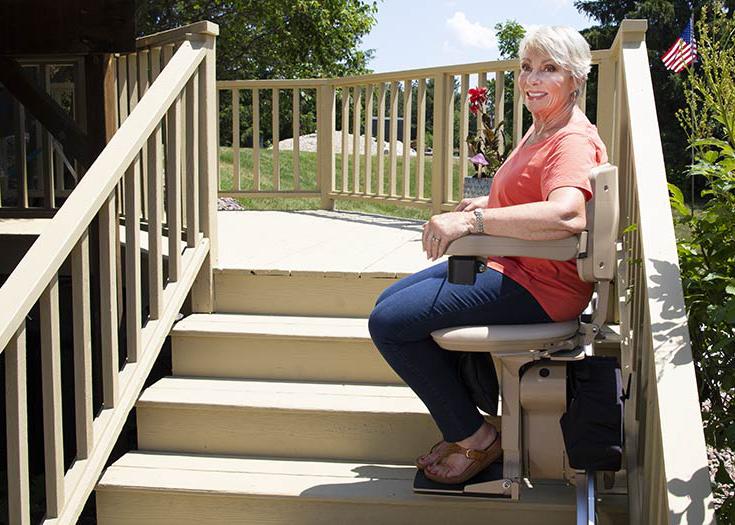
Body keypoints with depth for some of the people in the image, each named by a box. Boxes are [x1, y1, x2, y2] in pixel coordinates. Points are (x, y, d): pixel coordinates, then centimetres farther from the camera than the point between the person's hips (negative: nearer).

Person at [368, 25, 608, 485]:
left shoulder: (573, 141, -19)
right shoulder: (542, 128, 13)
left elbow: (567, 214, -40)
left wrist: (471, 220, -45)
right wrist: (488, 203, 20)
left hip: (539, 286, -11)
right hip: (503, 264, 11)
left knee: (390, 323, -15)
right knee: (389, 303, 14)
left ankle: (477, 439, -1)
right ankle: (462, 428, 15)